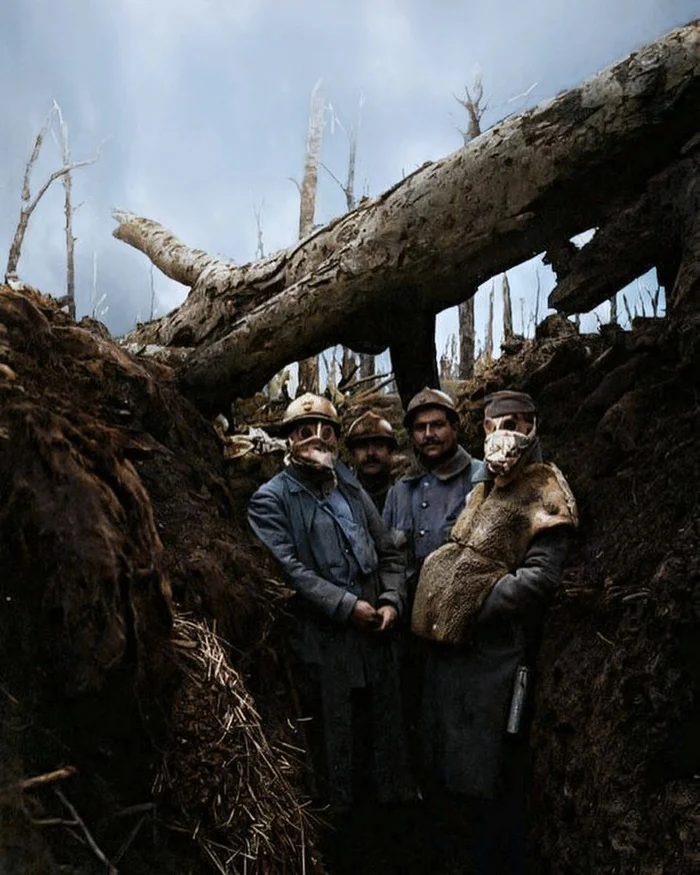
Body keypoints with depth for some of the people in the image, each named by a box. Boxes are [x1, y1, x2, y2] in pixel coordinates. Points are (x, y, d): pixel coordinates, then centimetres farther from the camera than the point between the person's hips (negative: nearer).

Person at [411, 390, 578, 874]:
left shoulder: (542, 494, -10)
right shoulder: (484, 488, 15)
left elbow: (540, 576, -20)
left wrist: (475, 608, -18)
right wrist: (440, 609, 9)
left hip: (494, 653, -8)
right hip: (450, 647, 9)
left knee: (486, 771, 5)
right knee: (443, 760, 21)